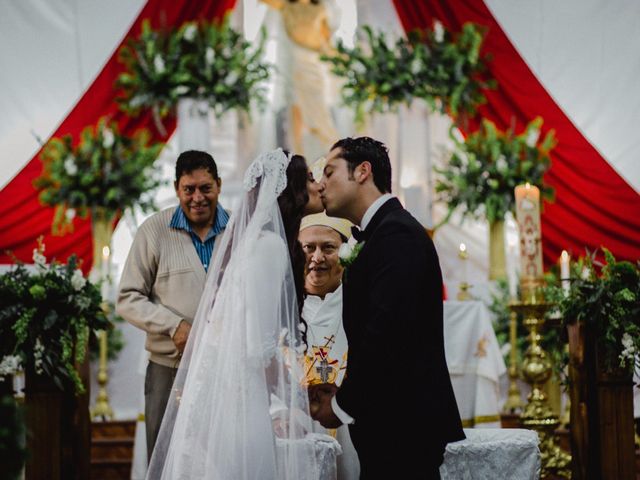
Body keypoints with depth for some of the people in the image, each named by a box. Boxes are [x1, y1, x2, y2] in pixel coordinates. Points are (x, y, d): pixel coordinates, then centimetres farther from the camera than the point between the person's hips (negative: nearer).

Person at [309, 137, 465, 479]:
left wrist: (343, 406, -12)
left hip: (403, 426, -9)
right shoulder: (385, 231, 17)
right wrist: (343, 392, 3)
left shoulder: (396, 234, -14)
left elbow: (386, 334, -22)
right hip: (396, 426, 9)